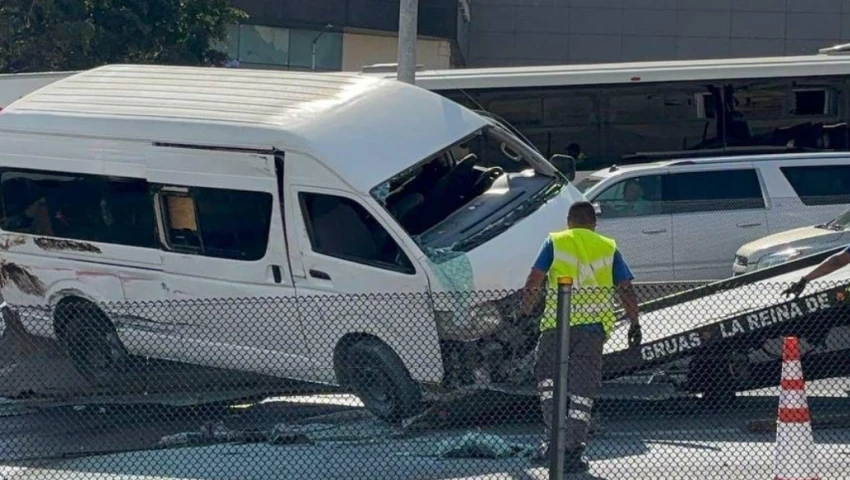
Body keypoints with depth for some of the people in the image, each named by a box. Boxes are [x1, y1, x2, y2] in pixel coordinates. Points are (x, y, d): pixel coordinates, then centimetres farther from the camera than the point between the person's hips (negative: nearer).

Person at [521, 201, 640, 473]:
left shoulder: (555, 243, 8)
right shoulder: (608, 248, 14)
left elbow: (533, 283, -1)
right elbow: (626, 290, 9)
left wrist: (525, 313, 8)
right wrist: (635, 324, 16)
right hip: (595, 326, 2)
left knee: (547, 378, 15)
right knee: (582, 390, 5)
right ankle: (573, 454, 1)